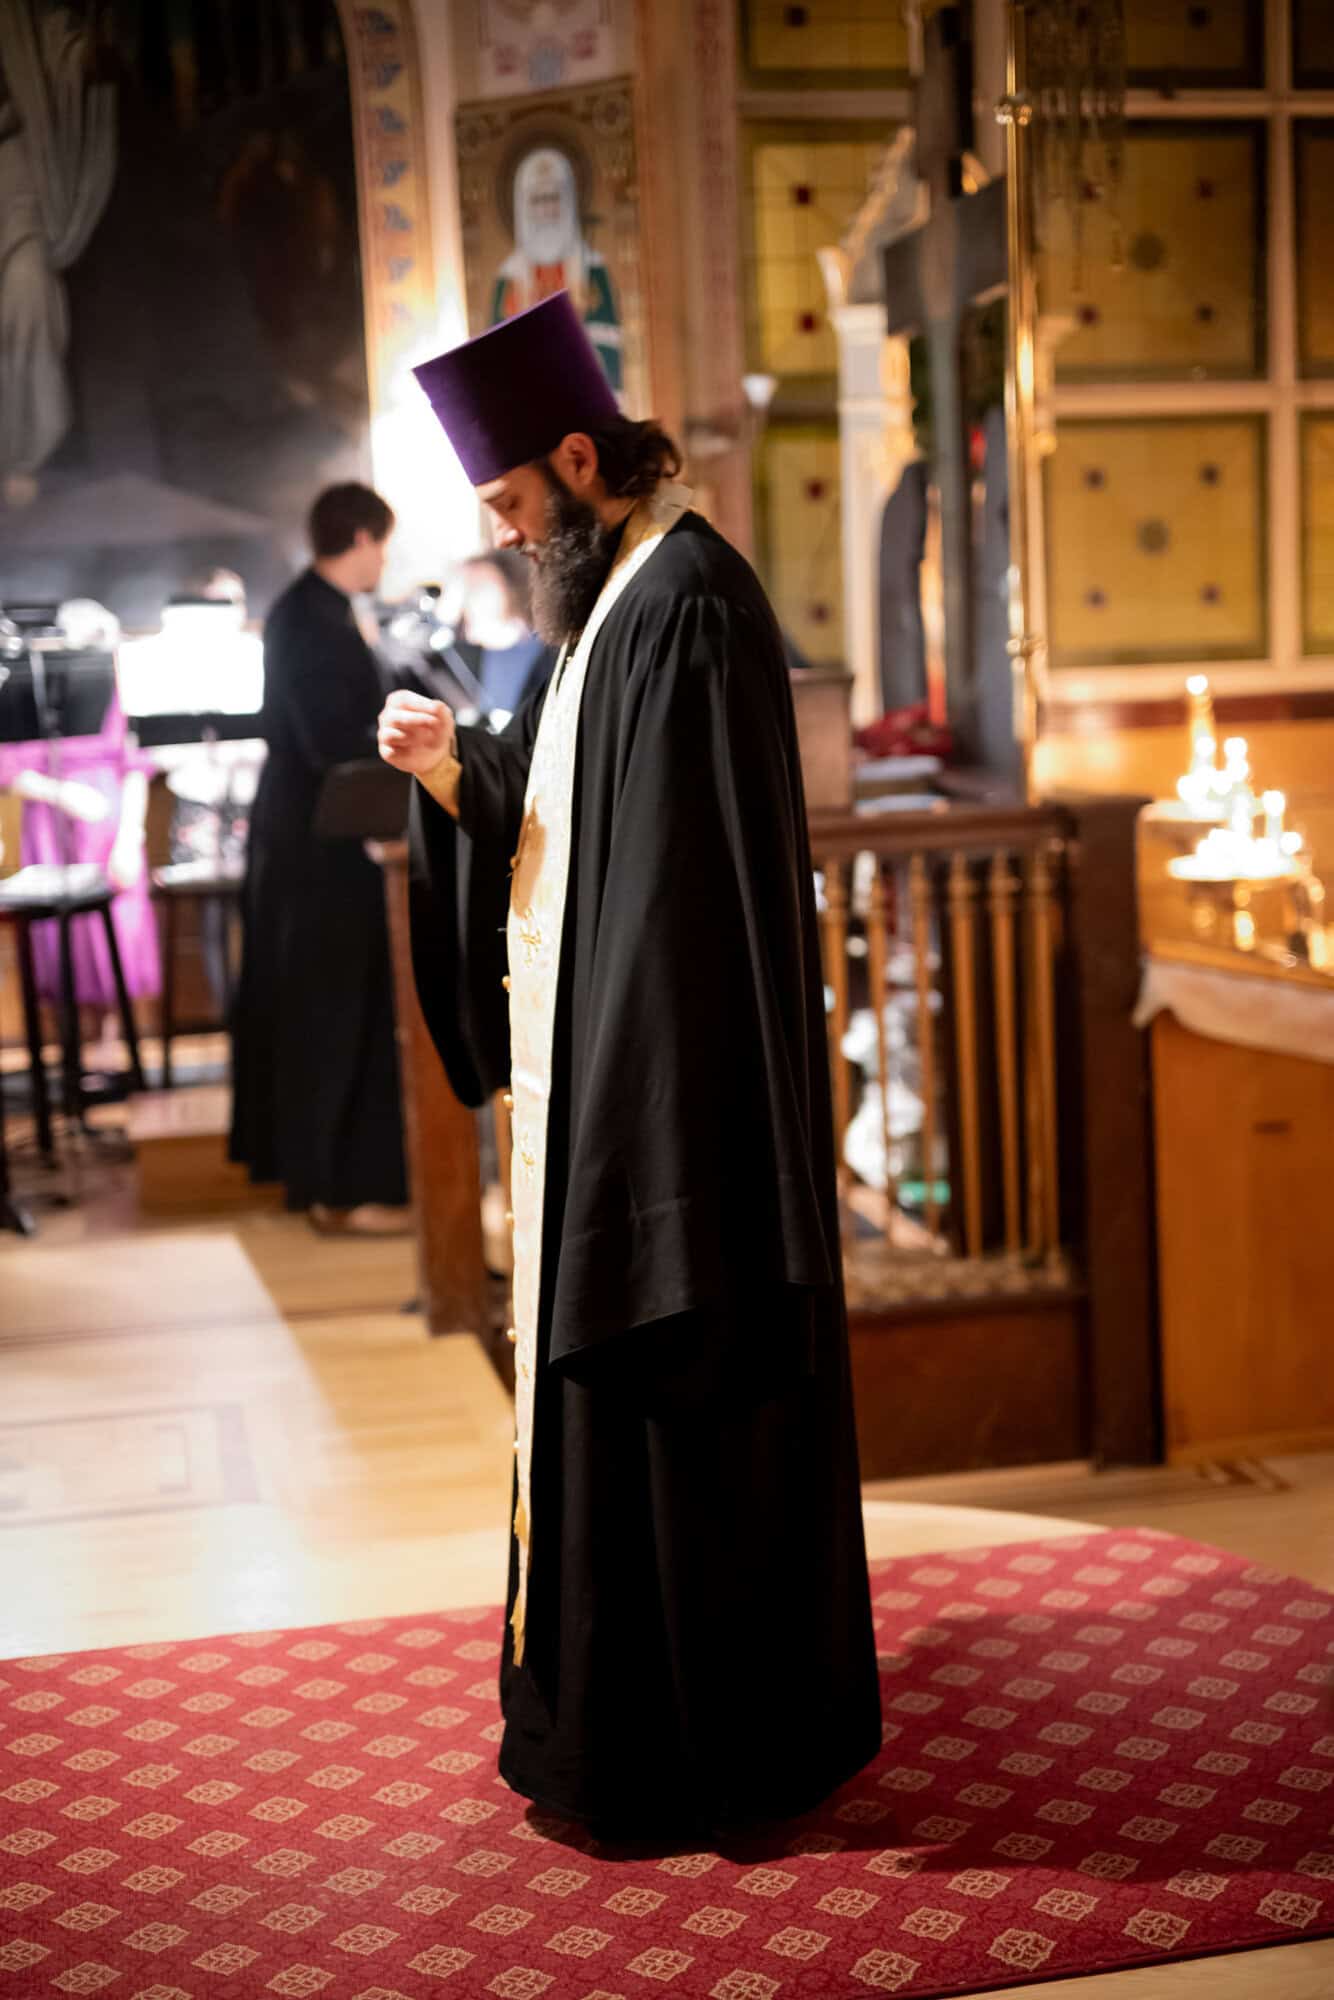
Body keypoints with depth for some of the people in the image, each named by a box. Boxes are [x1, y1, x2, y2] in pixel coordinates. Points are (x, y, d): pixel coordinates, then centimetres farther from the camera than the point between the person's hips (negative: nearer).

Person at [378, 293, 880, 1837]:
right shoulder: (607, 597, 15)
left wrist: (621, 1107, -22)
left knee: (676, 1403, 0)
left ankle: (692, 1745, 14)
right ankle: (615, 1698, 33)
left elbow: (690, 878, -22)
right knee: (599, 1386, 18)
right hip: (593, 1085, 10)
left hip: (670, 1089, -10)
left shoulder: (687, 606, -17)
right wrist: (452, 773, -1)